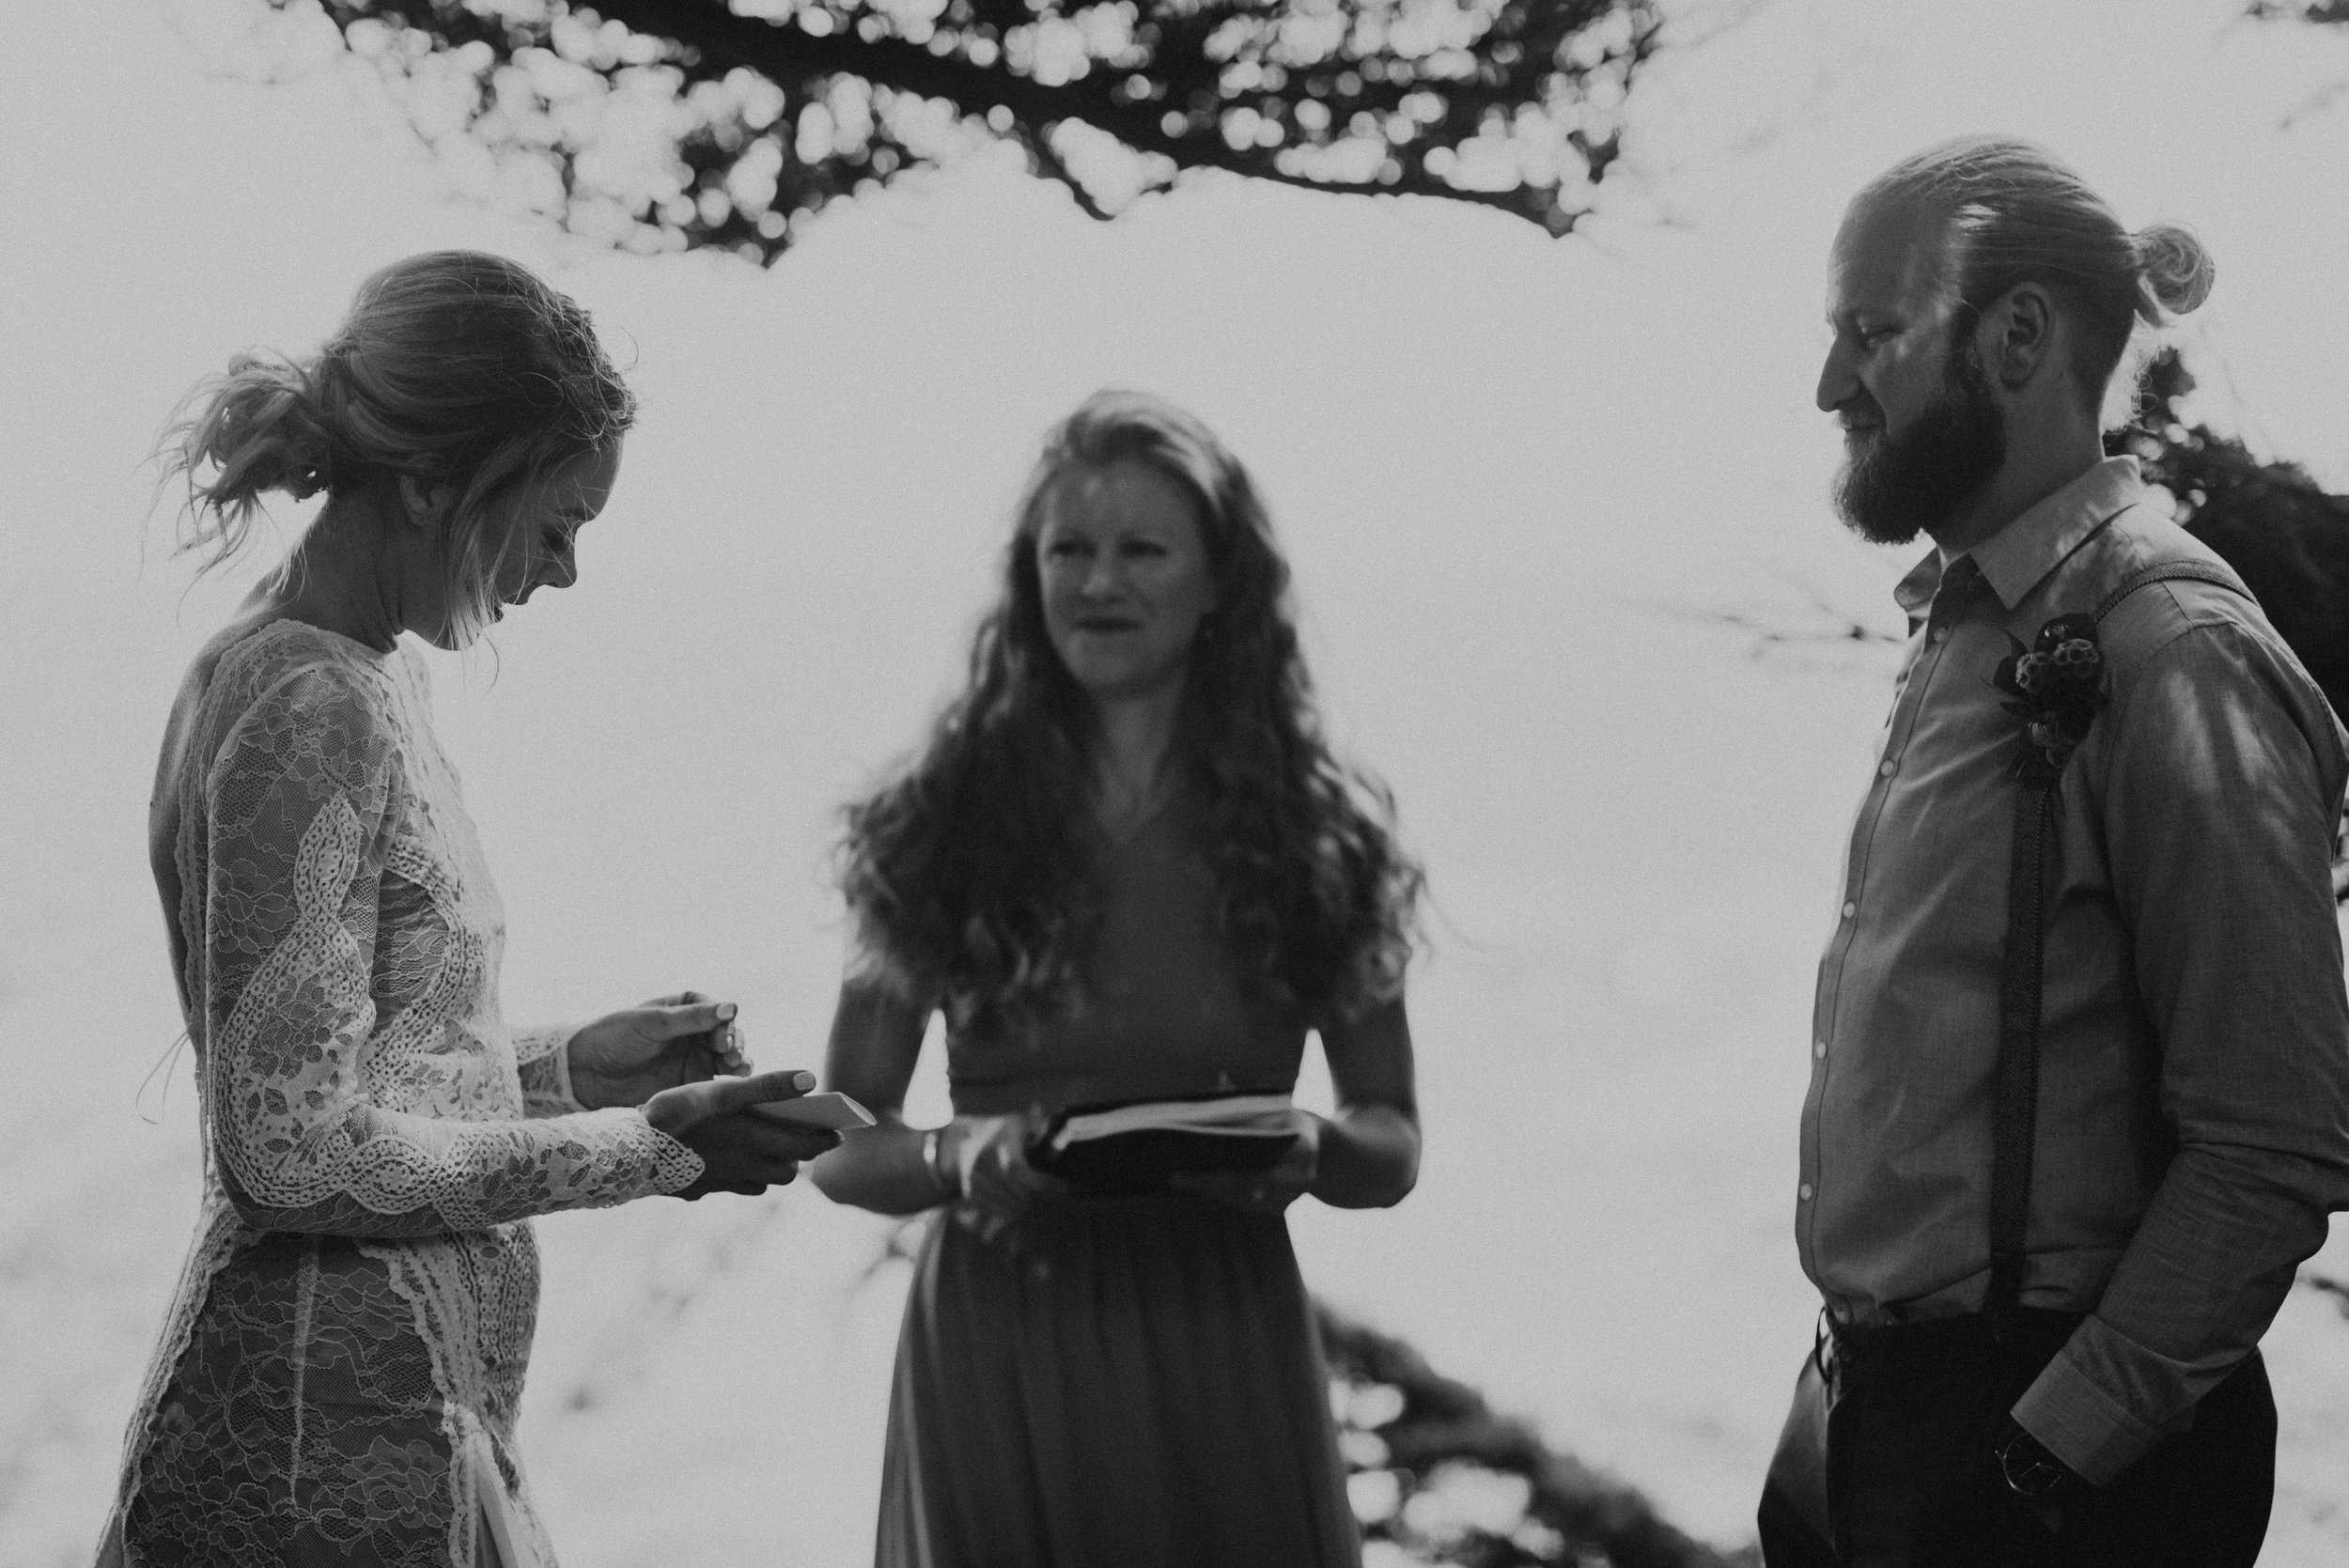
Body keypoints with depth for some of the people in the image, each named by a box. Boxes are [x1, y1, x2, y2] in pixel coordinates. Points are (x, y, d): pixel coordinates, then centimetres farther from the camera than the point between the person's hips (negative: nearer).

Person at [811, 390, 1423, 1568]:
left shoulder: (1317, 838, 2)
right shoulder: (939, 828, 1)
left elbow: (1393, 1147, 8)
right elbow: (840, 1147, 3)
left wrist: (1308, 1150, -14)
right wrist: (961, 1157, -17)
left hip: (1222, 1351, 1)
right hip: (994, 1351, 0)